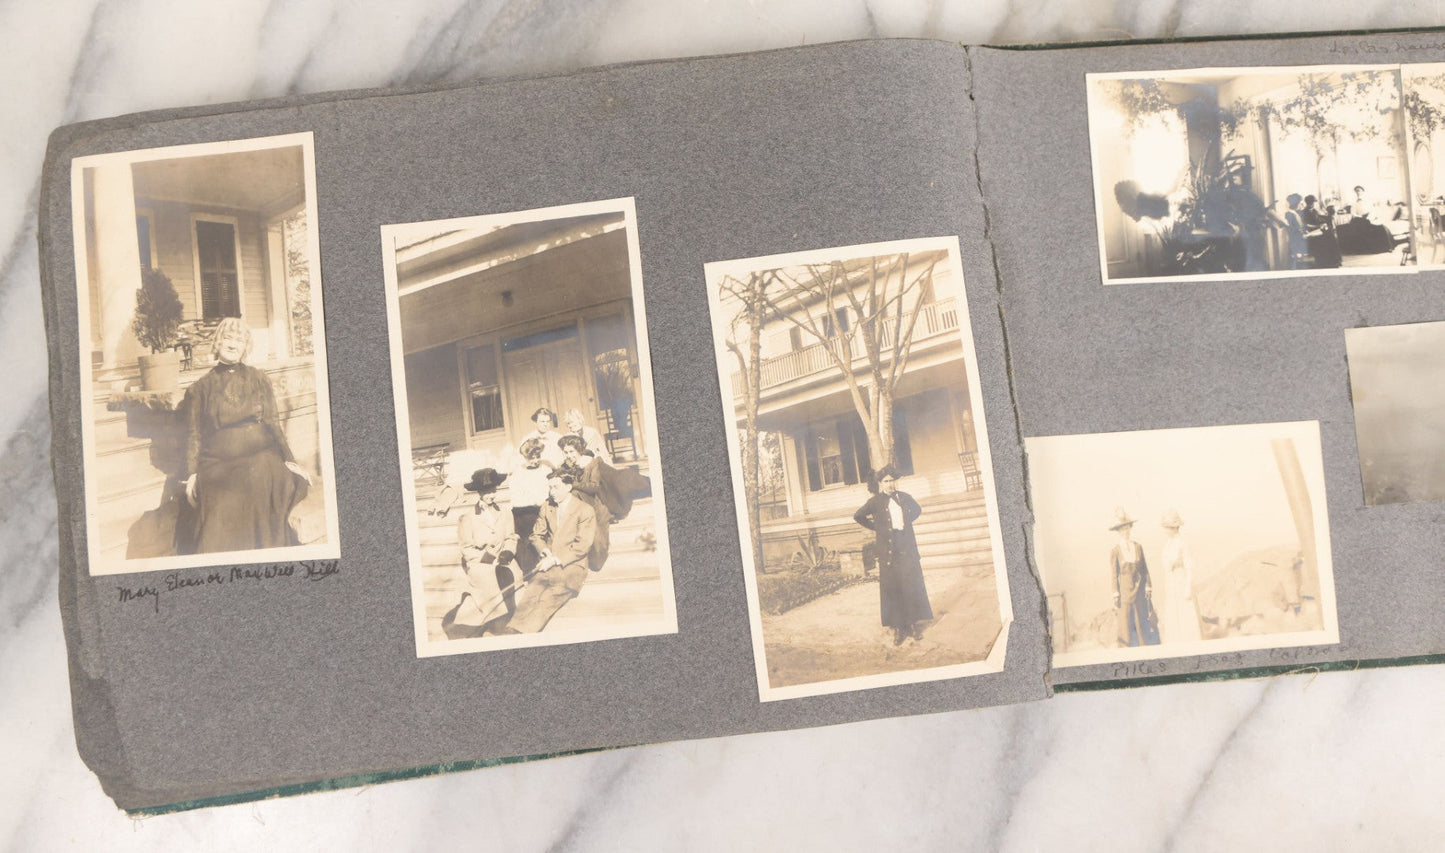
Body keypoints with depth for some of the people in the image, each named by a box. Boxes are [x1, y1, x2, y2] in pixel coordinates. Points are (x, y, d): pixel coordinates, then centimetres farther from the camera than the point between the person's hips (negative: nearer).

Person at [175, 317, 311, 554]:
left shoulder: (259, 379, 10)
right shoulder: (201, 388, 8)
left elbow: (274, 423, 8)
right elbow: (194, 435, 7)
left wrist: (289, 461, -1)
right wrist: (192, 474, -3)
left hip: (260, 463, 0)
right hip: (217, 470, 0)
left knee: (261, 530, -17)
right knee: (219, 534, -15)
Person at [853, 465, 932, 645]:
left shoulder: (905, 497, 6)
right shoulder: (876, 501, 0)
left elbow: (917, 510, 25)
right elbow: (858, 516, 11)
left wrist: (905, 523, 13)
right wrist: (875, 527, 9)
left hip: (907, 548, 2)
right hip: (888, 550, -2)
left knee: (911, 585, 3)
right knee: (892, 587, 0)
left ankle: (913, 623, 15)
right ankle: (898, 627, 4)